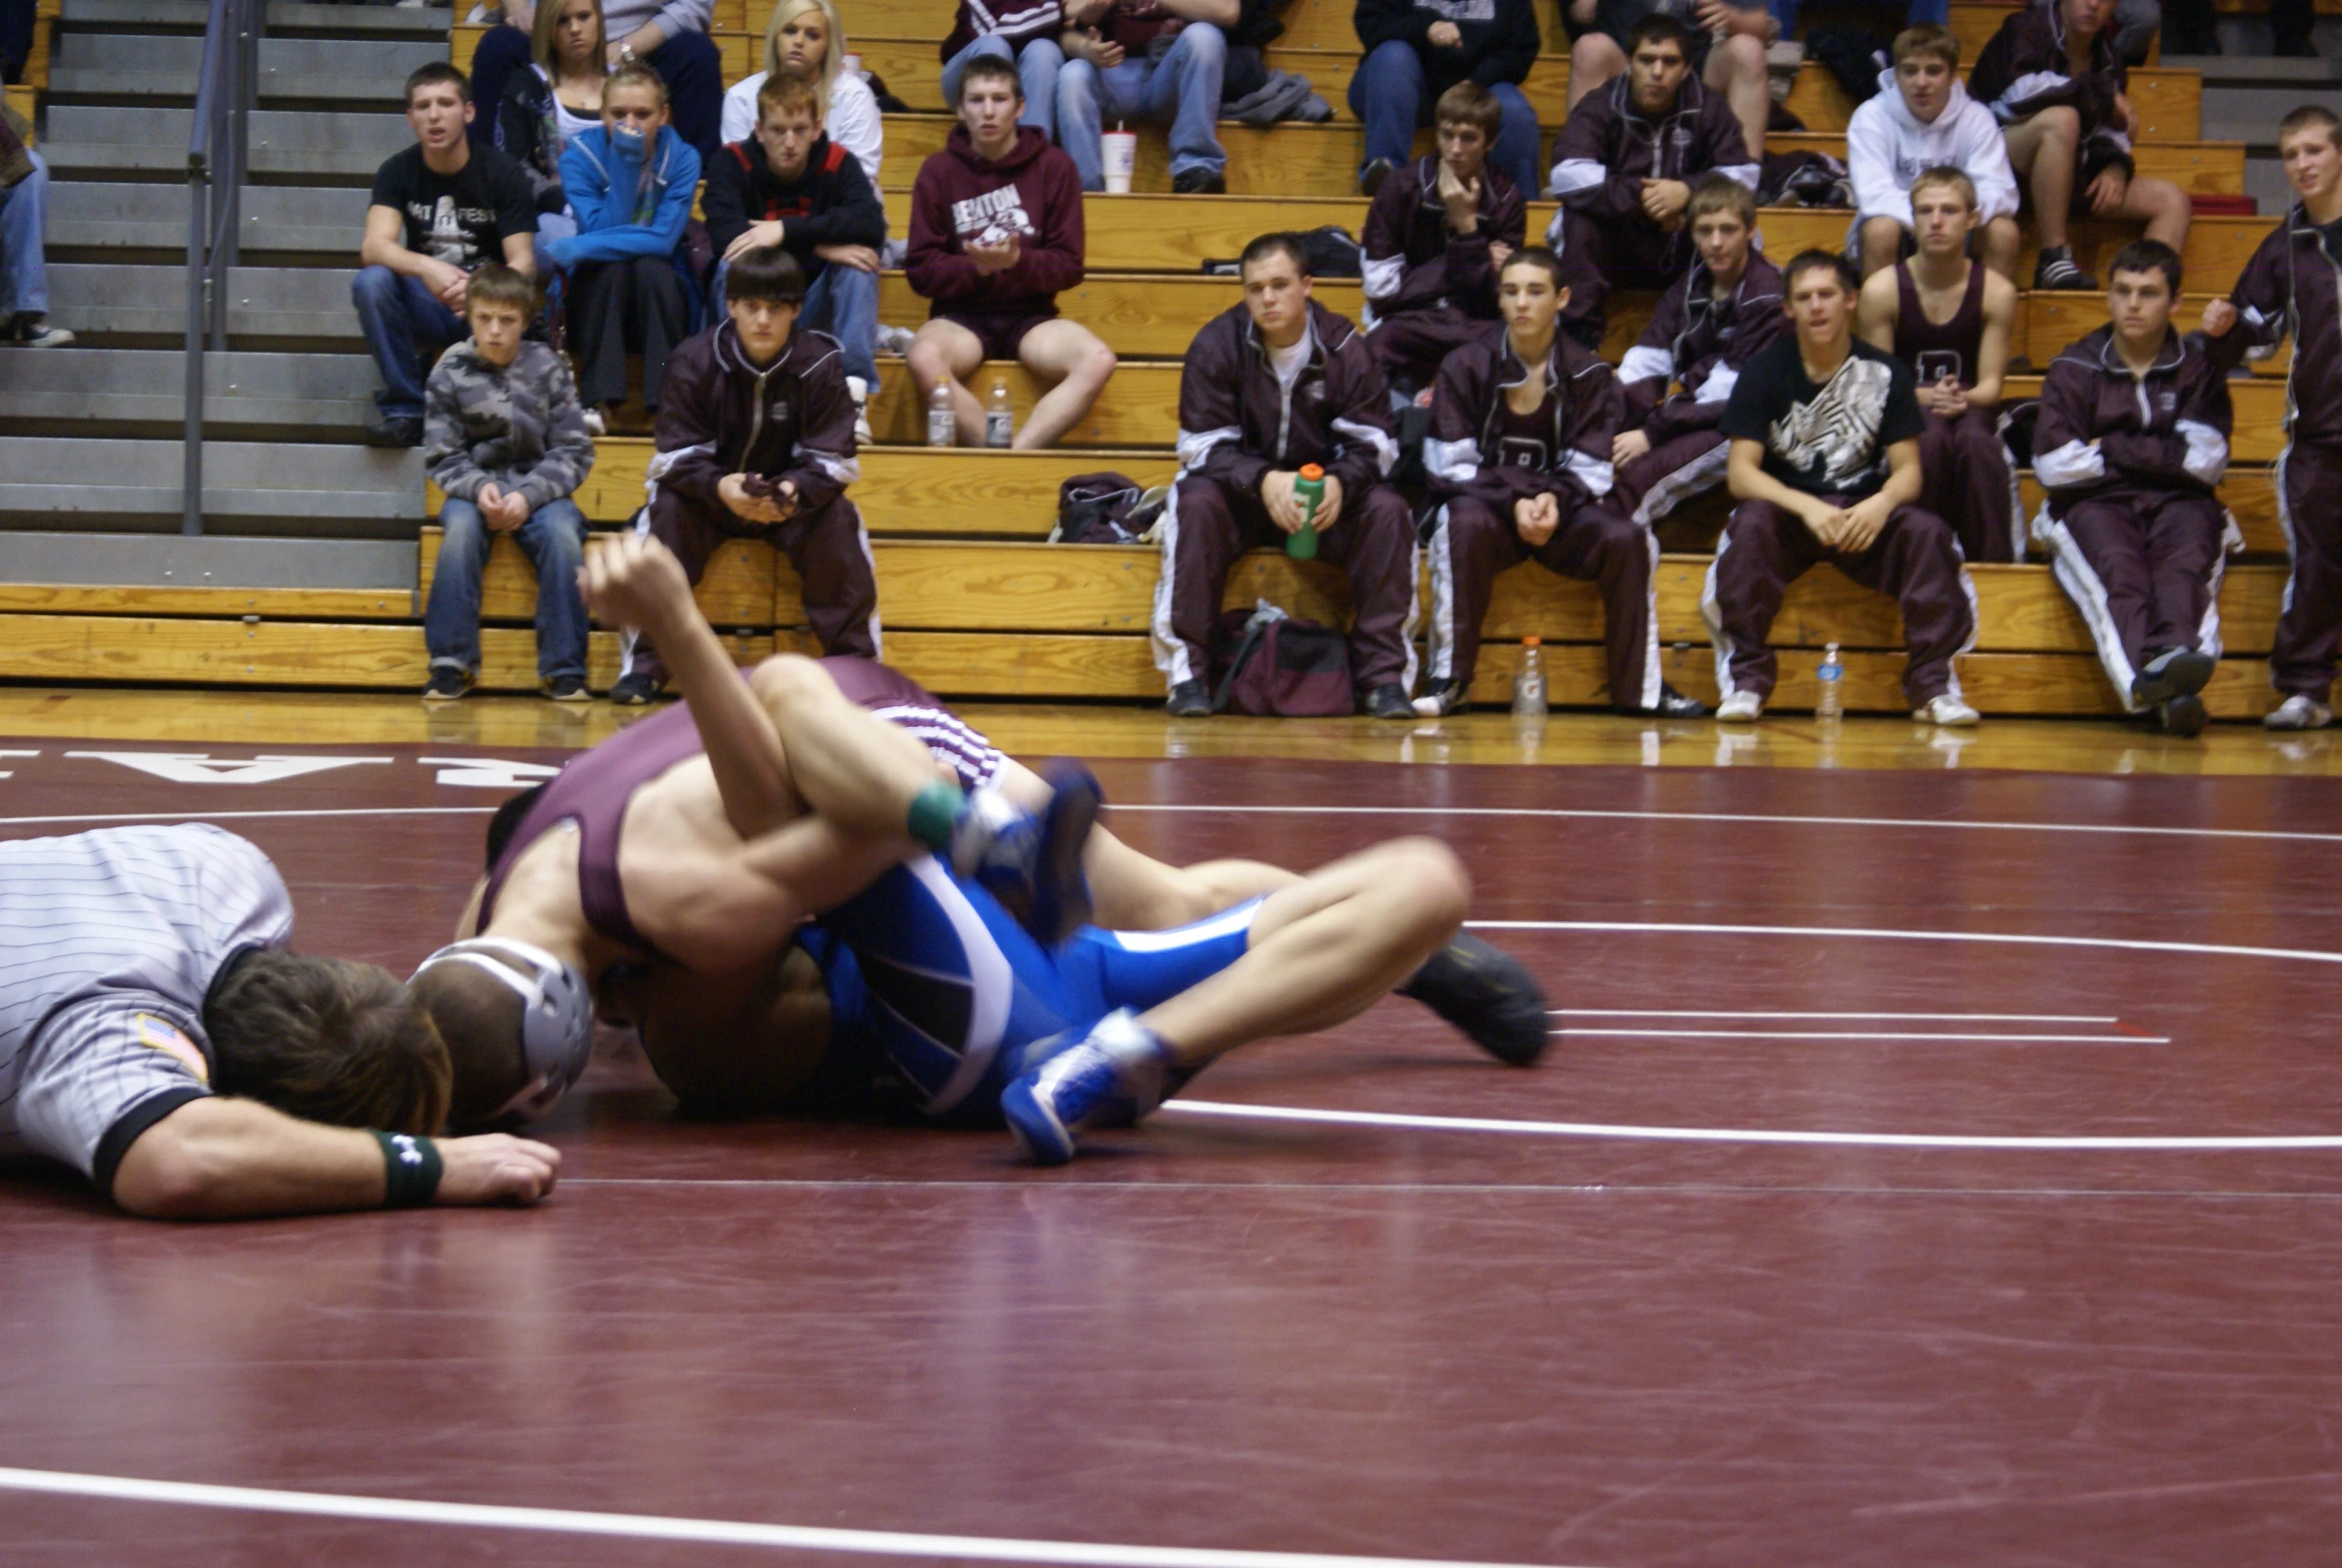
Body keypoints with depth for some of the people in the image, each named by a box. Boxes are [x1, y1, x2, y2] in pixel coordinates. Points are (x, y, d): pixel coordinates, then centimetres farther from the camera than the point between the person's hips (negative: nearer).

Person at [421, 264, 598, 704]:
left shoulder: (548, 370, 0)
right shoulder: (450, 373, 1)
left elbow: (573, 452, -1)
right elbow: (442, 457, 2)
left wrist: (527, 495, -16)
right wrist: (478, 488, -19)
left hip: (537, 489, 0)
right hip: (474, 487, 0)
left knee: (563, 532, -31)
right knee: (461, 528, -32)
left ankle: (564, 669, -26)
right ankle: (452, 663, -26)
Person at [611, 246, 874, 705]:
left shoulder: (820, 363, -14)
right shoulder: (694, 360, -14)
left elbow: (831, 459, -15)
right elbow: (676, 454, -17)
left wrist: (796, 490, -38)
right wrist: (719, 486, -39)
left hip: (792, 497, 0)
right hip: (710, 493, 0)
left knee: (838, 520, -29)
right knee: (664, 512, -30)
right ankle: (643, 663, -24)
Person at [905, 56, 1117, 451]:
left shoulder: (1053, 166, 3)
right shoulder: (938, 171, 3)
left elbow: (1069, 266, 1)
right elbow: (921, 270, 0)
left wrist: (1017, 261, -19)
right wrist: (976, 267, -19)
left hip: (1031, 315, 1)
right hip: (961, 316, -1)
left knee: (1097, 361, -31)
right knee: (924, 357, -36)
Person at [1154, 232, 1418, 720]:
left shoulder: (1344, 347, -7)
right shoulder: (1217, 345, -10)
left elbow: (1373, 442, -8)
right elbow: (1203, 445, -14)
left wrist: (1340, 483, -33)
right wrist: (1263, 481, -34)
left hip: (1326, 495, 1)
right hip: (1239, 495, -1)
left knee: (1387, 509, -26)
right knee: (1194, 502, -33)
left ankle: (1384, 676, -21)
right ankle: (1186, 674, -29)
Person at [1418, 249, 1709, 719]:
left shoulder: (1588, 375, 3)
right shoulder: (1466, 368, -1)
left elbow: (1588, 468, -1)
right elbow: (1451, 465, -6)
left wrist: (1553, 500, -23)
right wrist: (1514, 502, -20)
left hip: (1560, 509, 2)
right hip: (1486, 503, -1)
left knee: (1628, 537, -27)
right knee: (1465, 525, -37)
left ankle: (1641, 685, -15)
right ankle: (1450, 677, -28)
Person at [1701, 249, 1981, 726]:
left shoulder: (1885, 373, 2)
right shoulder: (1764, 373, -1)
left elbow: (1907, 469, 0)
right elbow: (1741, 472, -9)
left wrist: (1881, 504, -25)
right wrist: (1807, 507, -27)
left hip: (1863, 513, 1)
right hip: (1789, 511, -1)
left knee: (1927, 531, -28)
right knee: (1750, 523, -34)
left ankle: (1933, 686, -22)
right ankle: (1745, 681, -30)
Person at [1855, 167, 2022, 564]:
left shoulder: (1996, 292, -2)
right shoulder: (1882, 290, -5)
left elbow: (1990, 384, -1)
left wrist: (1962, 399, -24)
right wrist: (1927, 399, -22)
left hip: (1970, 410, 1)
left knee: (1975, 439, -36)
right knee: (1931, 437, -37)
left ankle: (1993, 563, -27)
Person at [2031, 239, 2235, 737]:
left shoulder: (2199, 368, 15)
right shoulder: (2075, 369, 12)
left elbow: (2206, 462, 2)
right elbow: (2054, 465, -2)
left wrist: (2112, 449, 1)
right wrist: (2162, 457, 4)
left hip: (2177, 504, 1)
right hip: (2094, 505, -1)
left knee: (2186, 554, -35)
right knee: (2116, 562, -36)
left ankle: (2179, 652, -65)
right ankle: (2153, 682, -63)